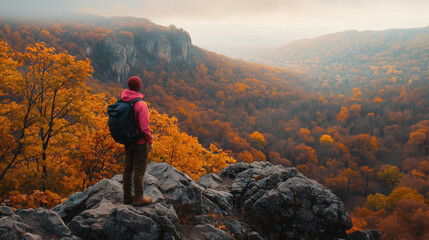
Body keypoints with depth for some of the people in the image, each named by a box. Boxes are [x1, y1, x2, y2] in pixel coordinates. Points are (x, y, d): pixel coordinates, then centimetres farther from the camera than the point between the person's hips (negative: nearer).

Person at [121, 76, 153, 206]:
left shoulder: (122, 101, -1)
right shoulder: (141, 104, -22)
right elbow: (144, 127, -23)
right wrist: (150, 141, -10)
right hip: (140, 141, -7)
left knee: (128, 167, 15)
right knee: (139, 169, 4)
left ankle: (127, 196, 24)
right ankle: (139, 197, 11)